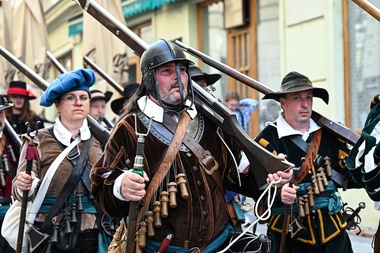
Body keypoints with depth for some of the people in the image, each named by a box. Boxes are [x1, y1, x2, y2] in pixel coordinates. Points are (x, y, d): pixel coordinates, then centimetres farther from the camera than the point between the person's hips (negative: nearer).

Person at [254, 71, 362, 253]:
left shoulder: (329, 134, 6)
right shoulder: (267, 139, -8)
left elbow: (349, 175, 7)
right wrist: (278, 193, -35)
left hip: (333, 230, 4)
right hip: (289, 234, -4)